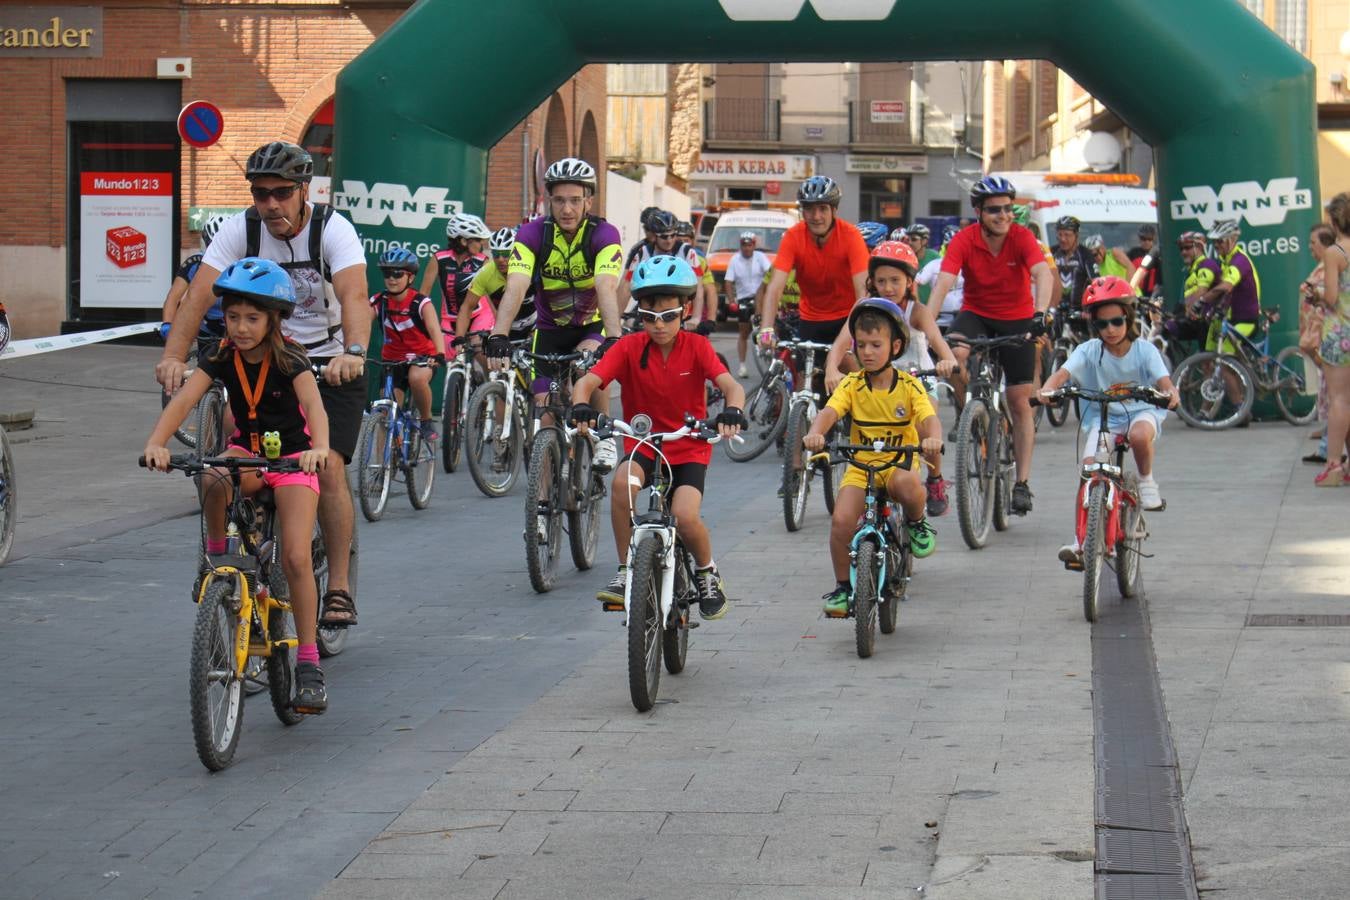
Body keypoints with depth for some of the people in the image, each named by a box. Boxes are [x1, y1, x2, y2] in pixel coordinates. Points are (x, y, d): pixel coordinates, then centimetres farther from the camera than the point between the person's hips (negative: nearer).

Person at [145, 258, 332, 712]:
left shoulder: (289, 358, -18)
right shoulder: (221, 355, -10)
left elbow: (313, 404, -34)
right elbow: (184, 399, -23)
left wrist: (318, 447, -56)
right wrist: (156, 443, -42)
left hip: (292, 457, -3)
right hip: (246, 451, 3)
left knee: (296, 557, -17)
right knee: (213, 482, -36)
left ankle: (309, 665, -9)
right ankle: (217, 559, -11)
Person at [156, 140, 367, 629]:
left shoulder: (332, 229, -18)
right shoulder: (241, 229, -10)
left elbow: (355, 296, -34)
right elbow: (199, 294, -21)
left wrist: (354, 352, -54)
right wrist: (173, 356, -37)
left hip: (330, 364, -3)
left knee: (327, 469, -16)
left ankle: (339, 588, -6)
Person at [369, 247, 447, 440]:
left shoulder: (421, 303, -14)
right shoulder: (378, 301, -7)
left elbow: (434, 329, -29)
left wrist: (440, 354, -48)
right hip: (392, 359, 3)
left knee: (417, 378, -37)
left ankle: (427, 421, -14)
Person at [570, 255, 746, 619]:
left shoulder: (696, 347, -8)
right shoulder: (630, 347, -7)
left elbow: (732, 385, -20)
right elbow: (587, 381, -18)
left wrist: (732, 410, -43)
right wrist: (581, 406, -41)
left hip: (689, 449, -1)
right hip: (642, 445, 1)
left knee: (685, 516, -25)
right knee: (623, 481, -33)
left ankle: (707, 572, 8)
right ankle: (625, 571, -17)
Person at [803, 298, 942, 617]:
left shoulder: (909, 385, -4)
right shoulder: (851, 384, -1)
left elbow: (929, 418, -17)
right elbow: (829, 412, -16)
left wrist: (932, 438, -41)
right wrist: (815, 433, -39)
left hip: (899, 463, -2)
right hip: (860, 465, 2)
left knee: (908, 486, -38)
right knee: (841, 519, -20)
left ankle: (916, 523, -2)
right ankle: (843, 587, 1)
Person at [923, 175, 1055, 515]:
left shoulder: (1022, 237, -18)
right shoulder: (964, 241, -17)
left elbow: (1043, 275, -33)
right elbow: (943, 283, -28)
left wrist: (1040, 313, -51)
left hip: (1017, 319, 0)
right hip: (976, 314, 0)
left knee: (1020, 402, -1)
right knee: (953, 355, -34)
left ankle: (1022, 483, 6)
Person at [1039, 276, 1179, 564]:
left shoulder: (1145, 350, -8)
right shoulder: (1089, 351, -8)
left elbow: (1163, 380, -19)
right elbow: (1063, 373, -22)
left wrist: (1170, 393, -44)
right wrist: (1046, 390, -44)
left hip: (1141, 412, -1)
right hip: (1101, 416, 1)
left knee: (1139, 434, -37)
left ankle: (1147, 481, -6)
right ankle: (1081, 539, -16)